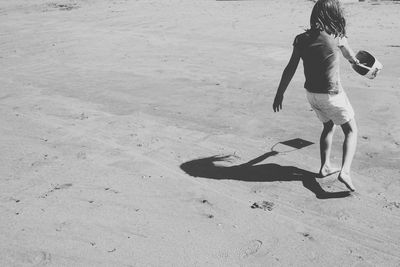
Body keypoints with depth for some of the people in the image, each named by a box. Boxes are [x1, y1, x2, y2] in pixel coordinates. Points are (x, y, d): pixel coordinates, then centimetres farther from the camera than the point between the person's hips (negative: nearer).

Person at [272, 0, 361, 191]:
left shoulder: (302, 39, -5)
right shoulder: (337, 37, -13)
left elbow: (290, 69, -4)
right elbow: (348, 54, 10)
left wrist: (279, 94, 5)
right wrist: (354, 61, 34)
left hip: (311, 93, 5)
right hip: (332, 95, -5)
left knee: (329, 126, 28)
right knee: (351, 131, 12)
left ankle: (325, 167, 28)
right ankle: (345, 171, -5)